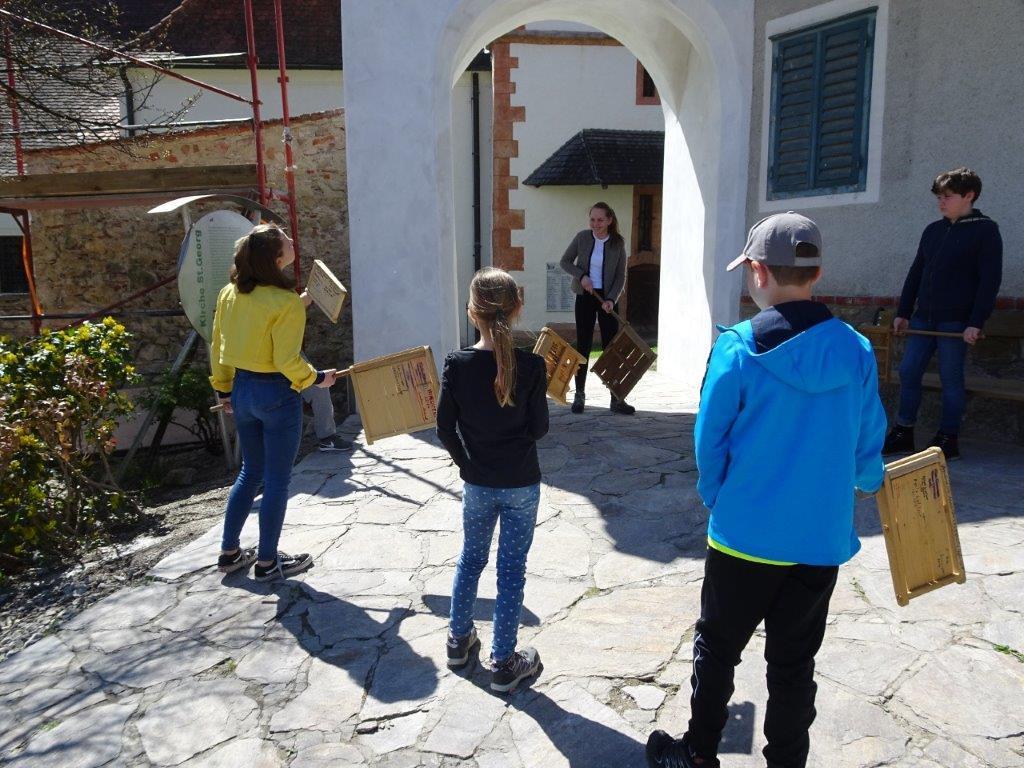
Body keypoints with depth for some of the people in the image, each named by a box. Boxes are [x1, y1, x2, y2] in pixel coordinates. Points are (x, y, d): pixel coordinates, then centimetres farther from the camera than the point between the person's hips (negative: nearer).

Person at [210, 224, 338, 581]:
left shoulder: (229, 294, 2)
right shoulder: (286, 303, -20)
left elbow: (218, 347, 9)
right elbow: (288, 361, -20)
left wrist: (223, 389, 19)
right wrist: (317, 378, -4)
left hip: (242, 390, 7)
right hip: (277, 394, -7)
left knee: (251, 471, 22)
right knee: (277, 480, 7)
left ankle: (229, 552, 31)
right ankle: (268, 561, 20)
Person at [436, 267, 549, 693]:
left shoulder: (456, 364, -12)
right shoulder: (531, 366, -15)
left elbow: (445, 427, -6)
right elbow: (539, 428, -9)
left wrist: (466, 462, 10)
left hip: (477, 483, 2)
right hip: (522, 484, -2)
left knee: (470, 558, 23)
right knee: (511, 569, 9)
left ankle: (459, 639, 39)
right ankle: (503, 663, 19)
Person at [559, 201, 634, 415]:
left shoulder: (618, 244, -4)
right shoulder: (582, 238, -3)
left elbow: (620, 277, -3)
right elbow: (565, 261, 5)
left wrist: (611, 299, -17)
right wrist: (581, 276, -12)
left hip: (608, 298, 0)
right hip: (585, 296, 0)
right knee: (583, 346, 3)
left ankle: (617, 399, 5)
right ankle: (579, 395, 13)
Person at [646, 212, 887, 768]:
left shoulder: (738, 348, -16)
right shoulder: (856, 351, -6)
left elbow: (710, 440, -9)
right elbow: (868, 445, 3)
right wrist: (867, 482, 26)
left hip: (744, 535, -3)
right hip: (822, 539, 3)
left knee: (717, 648, 17)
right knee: (794, 663, 18)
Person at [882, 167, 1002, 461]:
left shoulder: (985, 230, -4)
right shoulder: (933, 230, 13)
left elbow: (990, 280, -9)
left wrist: (976, 322, -15)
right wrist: (902, 312, 12)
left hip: (955, 321, -6)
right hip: (923, 318, 6)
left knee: (951, 378, -1)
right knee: (908, 372, 3)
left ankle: (949, 439, 9)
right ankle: (903, 433, 13)